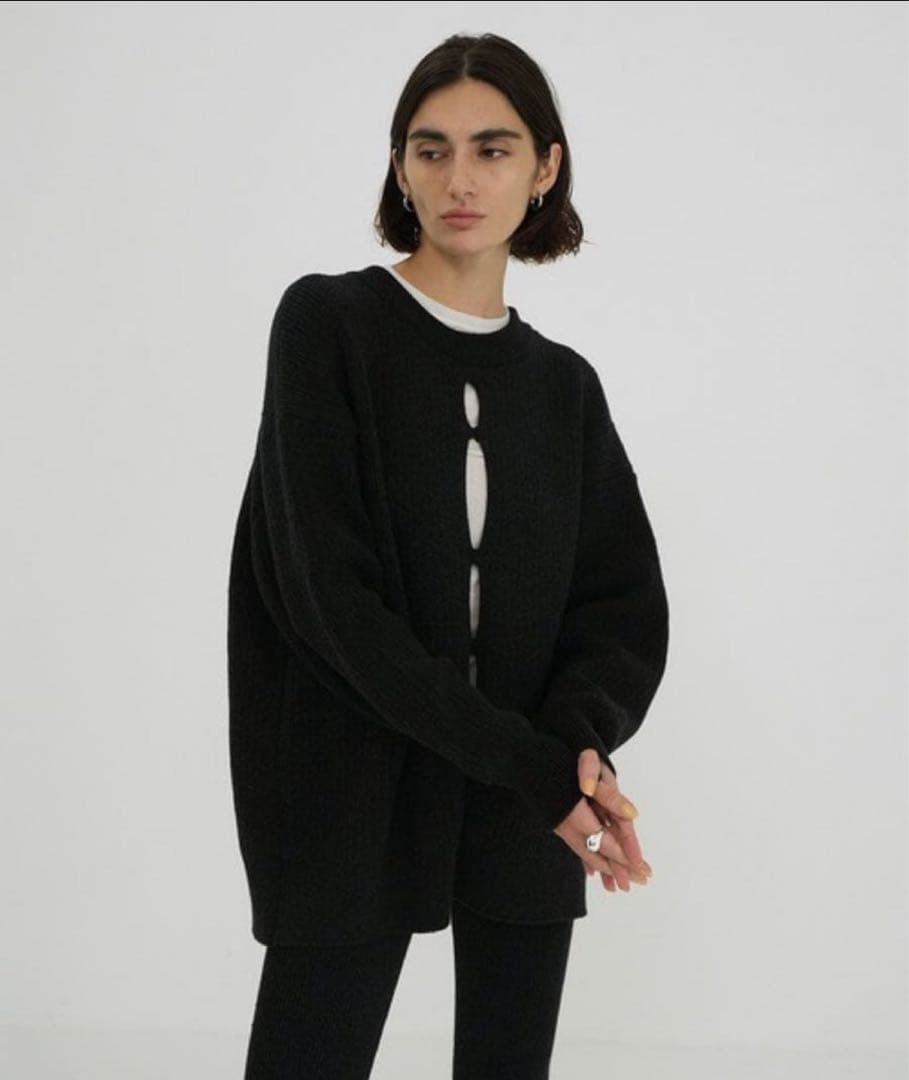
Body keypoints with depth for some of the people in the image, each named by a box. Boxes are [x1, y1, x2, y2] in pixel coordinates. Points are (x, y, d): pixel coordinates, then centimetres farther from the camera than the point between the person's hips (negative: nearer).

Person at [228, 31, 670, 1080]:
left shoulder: (564, 384, 9)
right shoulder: (328, 323, -4)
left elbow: (624, 604, 5)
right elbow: (328, 588, -13)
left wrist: (583, 740, -17)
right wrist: (534, 766, -18)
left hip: (532, 813, 4)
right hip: (353, 800, -4)